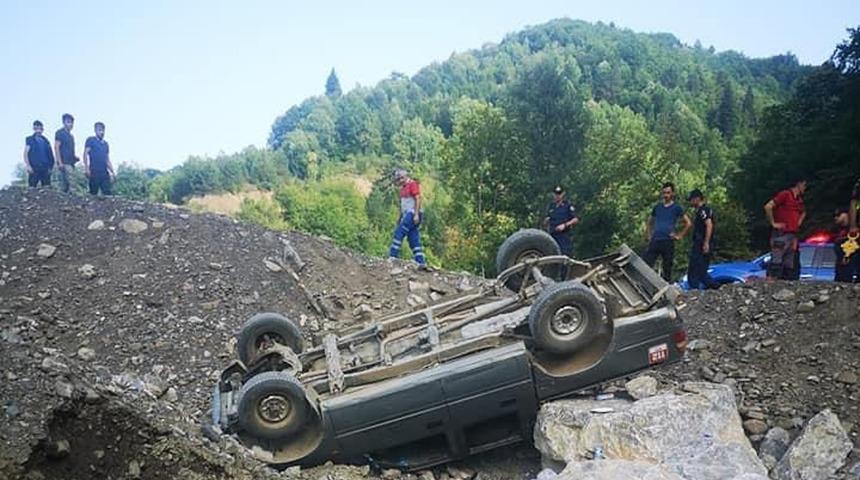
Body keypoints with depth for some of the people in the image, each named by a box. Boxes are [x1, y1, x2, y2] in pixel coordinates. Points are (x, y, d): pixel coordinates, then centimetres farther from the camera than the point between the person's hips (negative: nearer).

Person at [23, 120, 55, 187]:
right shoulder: (29, 140, 7)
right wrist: (28, 166, -12)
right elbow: (25, 153, 0)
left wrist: (50, 166, 6)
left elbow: (50, 155, 16)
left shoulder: (46, 141, 17)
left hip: (45, 168, 3)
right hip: (33, 169, -3)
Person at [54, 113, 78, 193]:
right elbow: (56, 147, -9)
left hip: (70, 163, 8)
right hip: (64, 163, -8)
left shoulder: (71, 136, 21)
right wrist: (60, 163, -17)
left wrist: (74, 157, 9)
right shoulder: (60, 133, -2)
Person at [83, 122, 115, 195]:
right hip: (94, 172, -5)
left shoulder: (106, 144, 20)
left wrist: (112, 172, 15)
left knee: (108, 192, -4)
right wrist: (86, 168, -14)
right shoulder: (91, 140, 5)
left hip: (105, 173, 5)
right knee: (93, 193, -5)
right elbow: (85, 154, -3)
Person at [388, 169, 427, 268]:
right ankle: (421, 262, -1)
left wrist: (416, 214, -20)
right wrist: (400, 218, 19)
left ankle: (393, 256, -18)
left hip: (412, 214, -9)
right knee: (414, 239, 2)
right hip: (406, 214, 9)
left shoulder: (413, 184, -4)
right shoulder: (403, 188, 21)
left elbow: (418, 199, -12)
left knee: (398, 233, -16)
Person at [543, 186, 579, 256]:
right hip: (552, 235, 4)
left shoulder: (568, 205, 2)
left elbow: (576, 219, -3)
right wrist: (546, 220, -6)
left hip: (564, 235, -4)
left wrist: (565, 225, -15)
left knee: (565, 255, -12)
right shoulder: (550, 206, 14)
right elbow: (545, 223, 17)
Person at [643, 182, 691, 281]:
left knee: (667, 268, 3)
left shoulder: (676, 208, 3)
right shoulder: (657, 207, 14)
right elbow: (649, 222, 26)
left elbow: (688, 223, 2)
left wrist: (679, 236, -2)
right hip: (654, 241, 3)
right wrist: (648, 235, 14)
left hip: (668, 242, -3)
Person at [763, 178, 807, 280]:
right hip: (781, 234, -8)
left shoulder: (799, 200, 18)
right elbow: (768, 206, -17)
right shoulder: (785, 194, -7)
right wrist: (773, 223, -14)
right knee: (777, 261, -14)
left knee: (789, 265, 7)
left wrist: (798, 223, 20)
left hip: (793, 235, 8)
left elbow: (803, 213, 38)